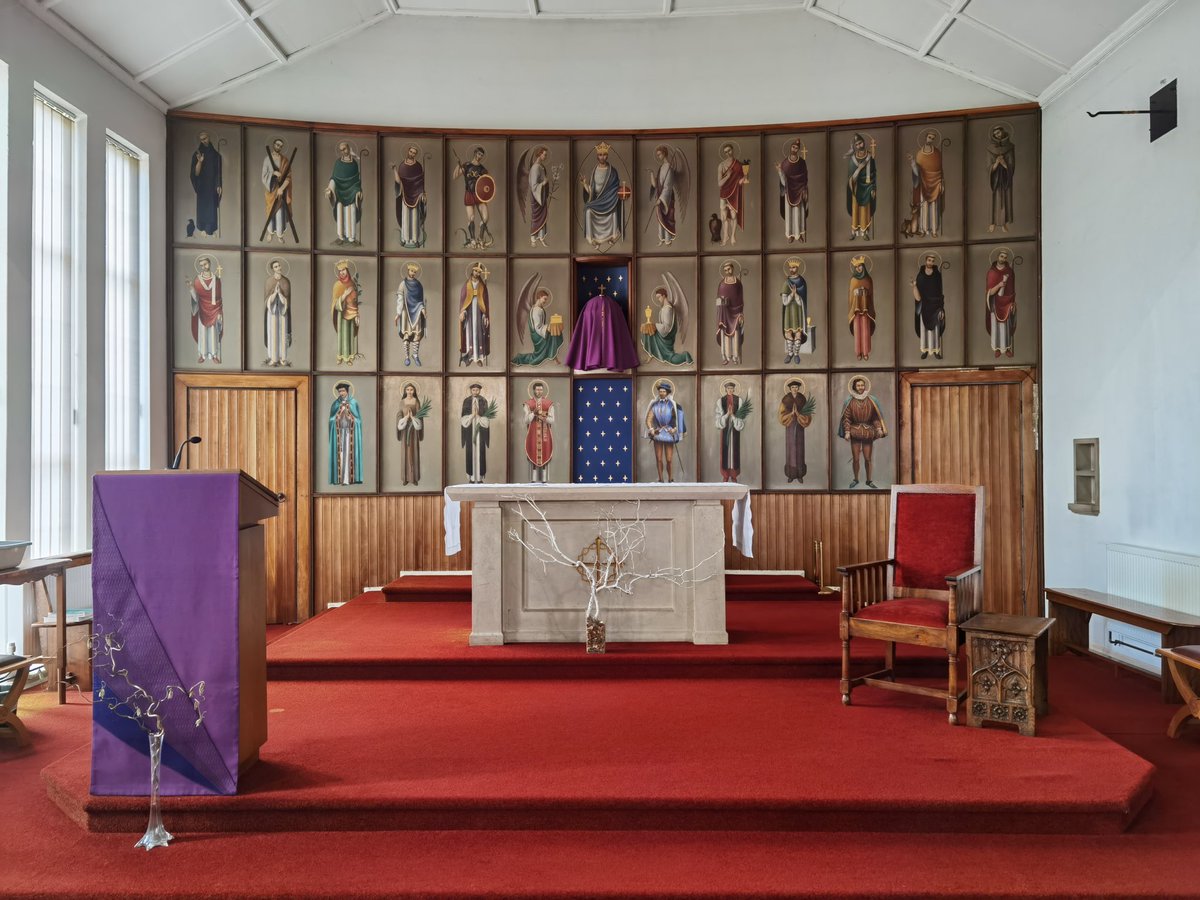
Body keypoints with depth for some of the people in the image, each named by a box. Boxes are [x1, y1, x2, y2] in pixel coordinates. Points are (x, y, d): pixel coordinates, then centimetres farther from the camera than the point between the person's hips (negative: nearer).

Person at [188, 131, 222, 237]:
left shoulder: (216, 154, 5)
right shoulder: (197, 154, 2)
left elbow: (219, 172, 5)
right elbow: (195, 173, -6)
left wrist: (219, 185, -5)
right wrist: (199, 161, -22)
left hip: (213, 186, 1)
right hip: (202, 187, -1)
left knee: (212, 209, -2)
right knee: (202, 208, -4)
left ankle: (211, 230, -1)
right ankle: (203, 230, -3)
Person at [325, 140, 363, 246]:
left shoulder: (355, 162, 1)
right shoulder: (337, 162, 4)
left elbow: (358, 177, 2)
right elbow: (334, 176, 3)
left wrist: (359, 190, -9)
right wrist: (330, 186, -13)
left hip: (351, 191, -2)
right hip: (340, 190, 2)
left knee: (351, 214, -4)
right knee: (340, 213, 2)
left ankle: (352, 238, -2)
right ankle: (341, 236, 6)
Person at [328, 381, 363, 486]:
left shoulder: (353, 403, 4)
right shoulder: (335, 404, 9)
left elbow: (358, 418, 4)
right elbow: (331, 419, 10)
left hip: (351, 432, -2)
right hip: (339, 432, 2)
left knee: (350, 453, -7)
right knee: (339, 453, -4)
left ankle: (349, 478, -10)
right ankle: (339, 478, -6)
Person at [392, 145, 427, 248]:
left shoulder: (419, 165, -4)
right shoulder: (402, 165, -1)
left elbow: (423, 181, 0)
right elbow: (398, 181, -7)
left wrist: (424, 194, -7)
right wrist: (394, 169, -20)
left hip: (415, 194, -1)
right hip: (405, 194, 1)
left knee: (415, 217, 1)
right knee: (405, 216, 5)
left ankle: (415, 239, 8)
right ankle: (405, 238, 13)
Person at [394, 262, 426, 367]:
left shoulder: (419, 284, 9)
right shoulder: (403, 284, -2)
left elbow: (422, 298, 10)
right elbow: (399, 299, -5)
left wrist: (423, 309, -6)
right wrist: (398, 313, -12)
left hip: (416, 312, 3)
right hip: (406, 311, -3)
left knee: (417, 333, -3)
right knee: (406, 334, -3)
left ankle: (415, 355, 10)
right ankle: (407, 357, 3)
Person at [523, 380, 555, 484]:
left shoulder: (549, 404, 5)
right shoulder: (528, 404, 4)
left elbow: (552, 420, 0)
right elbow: (526, 420, -3)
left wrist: (542, 417, -15)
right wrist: (534, 413, -18)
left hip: (545, 434, 0)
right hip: (533, 434, 0)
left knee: (545, 455, -1)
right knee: (533, 454, -2)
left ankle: (543, 479, 2)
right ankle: (534, 479, 1)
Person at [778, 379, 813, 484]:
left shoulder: (803, 398, -1)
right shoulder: (785, 399, -4)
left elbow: (806, 414, -2)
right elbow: (782, 414, -6)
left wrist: (798, 413, -21)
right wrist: (791, 413, -23)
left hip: (799, 426, 1)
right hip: (789, 426, -1)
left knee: (800, 450, 3)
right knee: (790, 450, 0)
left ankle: (800, 475, 11)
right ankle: (791, 475, 8)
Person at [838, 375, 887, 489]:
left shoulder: (871, 401, 1)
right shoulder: (849, 401, -2)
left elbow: (875, 417, 2)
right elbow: (846, 418, -1)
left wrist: (879, 429, -11)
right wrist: (847, 432, -10)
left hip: (868, 432, 1)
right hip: (855, 432, 0)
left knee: (868, 458, 2)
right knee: (855, 459, 0)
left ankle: (869, 480, 16)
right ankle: (856, 479, 18)